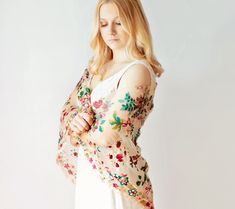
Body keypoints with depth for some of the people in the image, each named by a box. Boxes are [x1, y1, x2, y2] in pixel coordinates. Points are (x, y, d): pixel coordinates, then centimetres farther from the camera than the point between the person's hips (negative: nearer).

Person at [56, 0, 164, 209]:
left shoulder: (138, 71, -21)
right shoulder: (97, 65, 5)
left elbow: (105, 136, -24)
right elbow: (69, 107, 8)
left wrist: (76, 128, -5)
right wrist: (74, 121, -14)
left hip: (113, 174, -7)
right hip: (86, 169, 7)